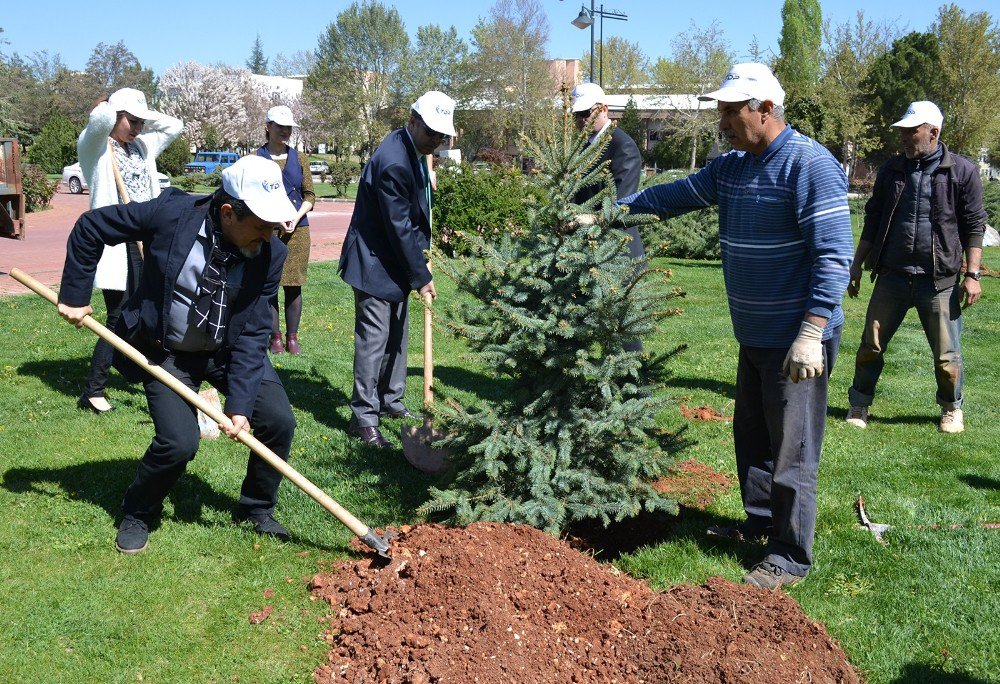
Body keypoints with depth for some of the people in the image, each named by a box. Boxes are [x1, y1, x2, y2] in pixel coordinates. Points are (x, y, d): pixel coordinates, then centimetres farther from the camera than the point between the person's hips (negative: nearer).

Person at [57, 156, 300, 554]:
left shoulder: (270, 255, -18)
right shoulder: (171, 213, -25)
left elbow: (252, 335, -16)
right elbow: (91, 228, -11)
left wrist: (239, 404, -22)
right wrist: (74, 295, -8)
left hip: (228, 350, 3)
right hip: (165, 353, -3)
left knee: (278, 421, -10)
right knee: (178, 442, -17)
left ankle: (256, 510, 17)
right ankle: (137, 514, 14)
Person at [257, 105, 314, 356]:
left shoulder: (299, 158, 9)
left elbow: (309, 195, 8)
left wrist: (296, 218, -8)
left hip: (297, 229, 2)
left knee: (294, 285, 3)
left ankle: (292, 337, 11)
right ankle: (275, 337, 10)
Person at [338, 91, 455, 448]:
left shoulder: (413, 151, 4)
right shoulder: (392, 162, -27)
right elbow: (399, 227, -24)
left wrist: (422, 243, 10)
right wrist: (421, 277, -18)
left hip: (395, 259, 10)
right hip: (375, 261, -10)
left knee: (397, 334, 17)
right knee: (374, 337, -6)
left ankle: (390, 400, 30)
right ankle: (364, 418, 1)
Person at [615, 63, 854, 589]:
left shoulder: (811, 165, -17)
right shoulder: (732, 167, 9)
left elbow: (834, 255, -21)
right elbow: (677, 195, 21)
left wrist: (811, 333, -27)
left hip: (796, 342, -9)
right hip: (753, 337, 9)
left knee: (790, 452, 0)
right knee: (751, 436, 20)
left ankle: (791, 557, 12)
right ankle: (761, 521, 38)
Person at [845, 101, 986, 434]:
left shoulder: (963, 172, -1)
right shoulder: (892, 170, 8)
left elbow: (974, 226, -1)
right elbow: (873, 220, 13)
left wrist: (972, 274, -7)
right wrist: (857, 265, 10)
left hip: (940, 280, -2)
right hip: (892, 275, 3)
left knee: (946, 354, 6)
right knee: (871, 345, 5)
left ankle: (952, 409, 27)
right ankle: (859, 404, 20)